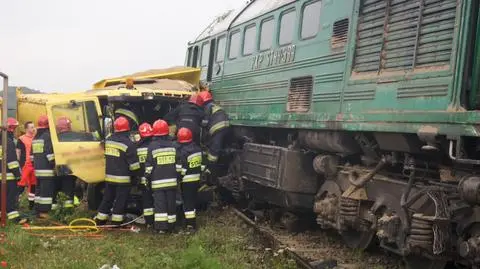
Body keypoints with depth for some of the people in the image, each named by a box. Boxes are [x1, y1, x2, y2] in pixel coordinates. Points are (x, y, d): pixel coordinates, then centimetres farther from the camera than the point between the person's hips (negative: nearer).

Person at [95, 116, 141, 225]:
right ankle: (116, 222, 4)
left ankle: (100, 220, 22)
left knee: (107, 199, 16)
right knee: (120, 201, 2)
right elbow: (133, 164, -12)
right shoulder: (128, 143, -14)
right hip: (122, 178, -6)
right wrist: (137, 174, 1)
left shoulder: (108, 140, 6)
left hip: (109, 177, 6)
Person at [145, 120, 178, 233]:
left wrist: (147, 177, 7)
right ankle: (171, 226, 13)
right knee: (171, 203, 8)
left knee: (159, 203, -3)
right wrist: (178, 177, 18)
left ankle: (161, 227, -8)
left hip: (157, 182, -3)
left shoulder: (152, 146, -6)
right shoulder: (172, 145, 5)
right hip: (171, 180, 3)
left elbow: (149, 165, -4)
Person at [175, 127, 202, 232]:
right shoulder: (197, 148, 4)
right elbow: (201, 163, 12)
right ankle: (192, 220, 28)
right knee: (193, 200, 18)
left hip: (187, 180, -7)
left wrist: (178, 177, -6)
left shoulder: (182, 151, -19)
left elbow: (180, 168, -18)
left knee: (187, 201, -2)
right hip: (197, 178, 8)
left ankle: (191, 224, -3)